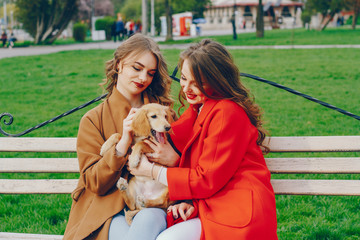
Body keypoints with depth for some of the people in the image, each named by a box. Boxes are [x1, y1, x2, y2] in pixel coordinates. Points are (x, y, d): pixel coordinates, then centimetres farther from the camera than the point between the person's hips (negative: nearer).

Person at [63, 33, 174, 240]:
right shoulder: (93, 120, 5)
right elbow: (94, 183, -2)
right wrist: (124, 143, -15)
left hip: (150, 206, 2)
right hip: (107, 210, -1)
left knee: (149, 220, -34)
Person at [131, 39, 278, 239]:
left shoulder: (226, 113, -15)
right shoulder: (199, 109, 15)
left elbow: (209, 179, -14)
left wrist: (154, 172, -8)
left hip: (241, 215, -8)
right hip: (209, 206, 8)